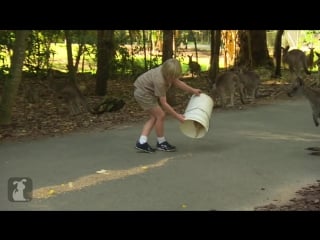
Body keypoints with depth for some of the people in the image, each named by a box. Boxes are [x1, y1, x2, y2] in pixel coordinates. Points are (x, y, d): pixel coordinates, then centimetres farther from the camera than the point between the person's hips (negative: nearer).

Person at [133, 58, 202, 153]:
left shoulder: (168, 71, -12)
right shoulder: (160, 81, -34)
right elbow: (164, 103, -28)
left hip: (146, 91, 10)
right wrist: (177, 116, -22)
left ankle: (141, 142, 6)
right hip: (143, 93, -9)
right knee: (160, 115, -7)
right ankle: (161, 143, 10)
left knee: (154, 117, 11)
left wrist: (192, 90, 1)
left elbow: (178, 82, 7)